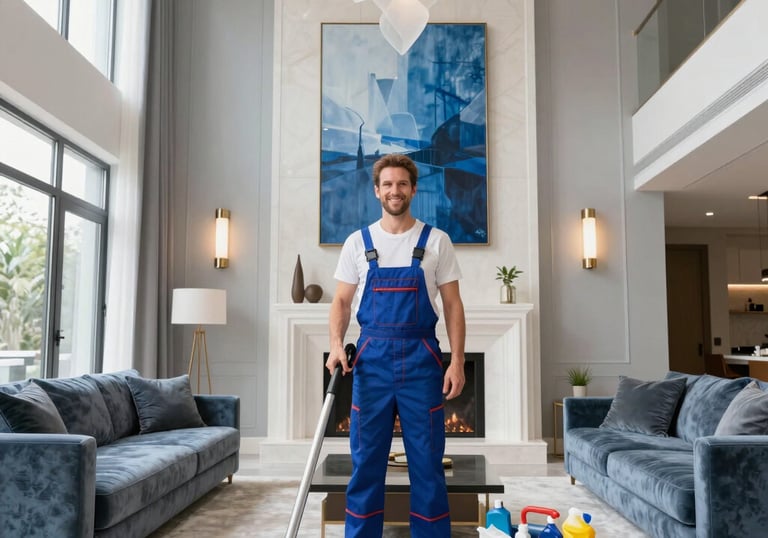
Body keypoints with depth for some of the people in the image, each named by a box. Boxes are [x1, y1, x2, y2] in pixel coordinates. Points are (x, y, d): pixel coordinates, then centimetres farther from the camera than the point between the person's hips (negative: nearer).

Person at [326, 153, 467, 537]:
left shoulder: (436, 241, 2)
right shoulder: (357, 242, 6)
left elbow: (452, 304, 1)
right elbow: (342, 301, 7)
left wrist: (457, 361, -7)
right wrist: (337, 344, -11)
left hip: (421, 359, -1)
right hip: (372, 359, 1)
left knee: (427, 460, 6)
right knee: (366, 459, 8)